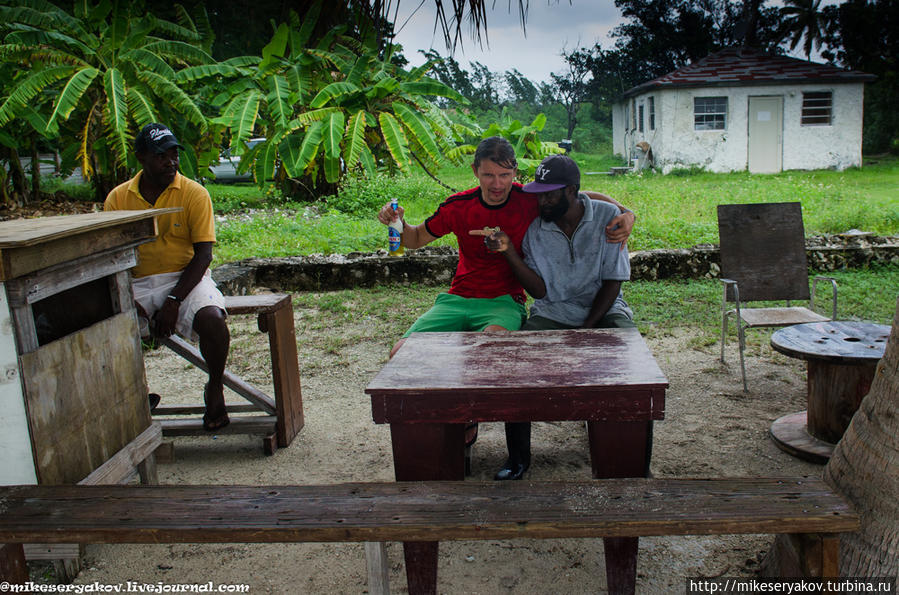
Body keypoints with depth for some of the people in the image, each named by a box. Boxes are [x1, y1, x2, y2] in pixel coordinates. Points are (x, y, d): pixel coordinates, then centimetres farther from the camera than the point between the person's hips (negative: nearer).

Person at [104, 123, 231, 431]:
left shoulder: (194, 194, -3)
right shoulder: (118, 198, 5)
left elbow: (203, 255, -8)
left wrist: (174, 301, -18)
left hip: (185, 278, -3)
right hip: (137, 283, 3)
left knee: (211, 318, -33)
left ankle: (215, 389, -4)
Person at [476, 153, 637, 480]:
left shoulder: (607, 216, -6)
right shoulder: (535, 229, -1)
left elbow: (612, 281, -6)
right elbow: (539, 290, -7)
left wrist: (586, 330, -16)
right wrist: (509, 251, -18)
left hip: (602, 308, -1)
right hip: (552, 312, 1)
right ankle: (518, 455, -10)